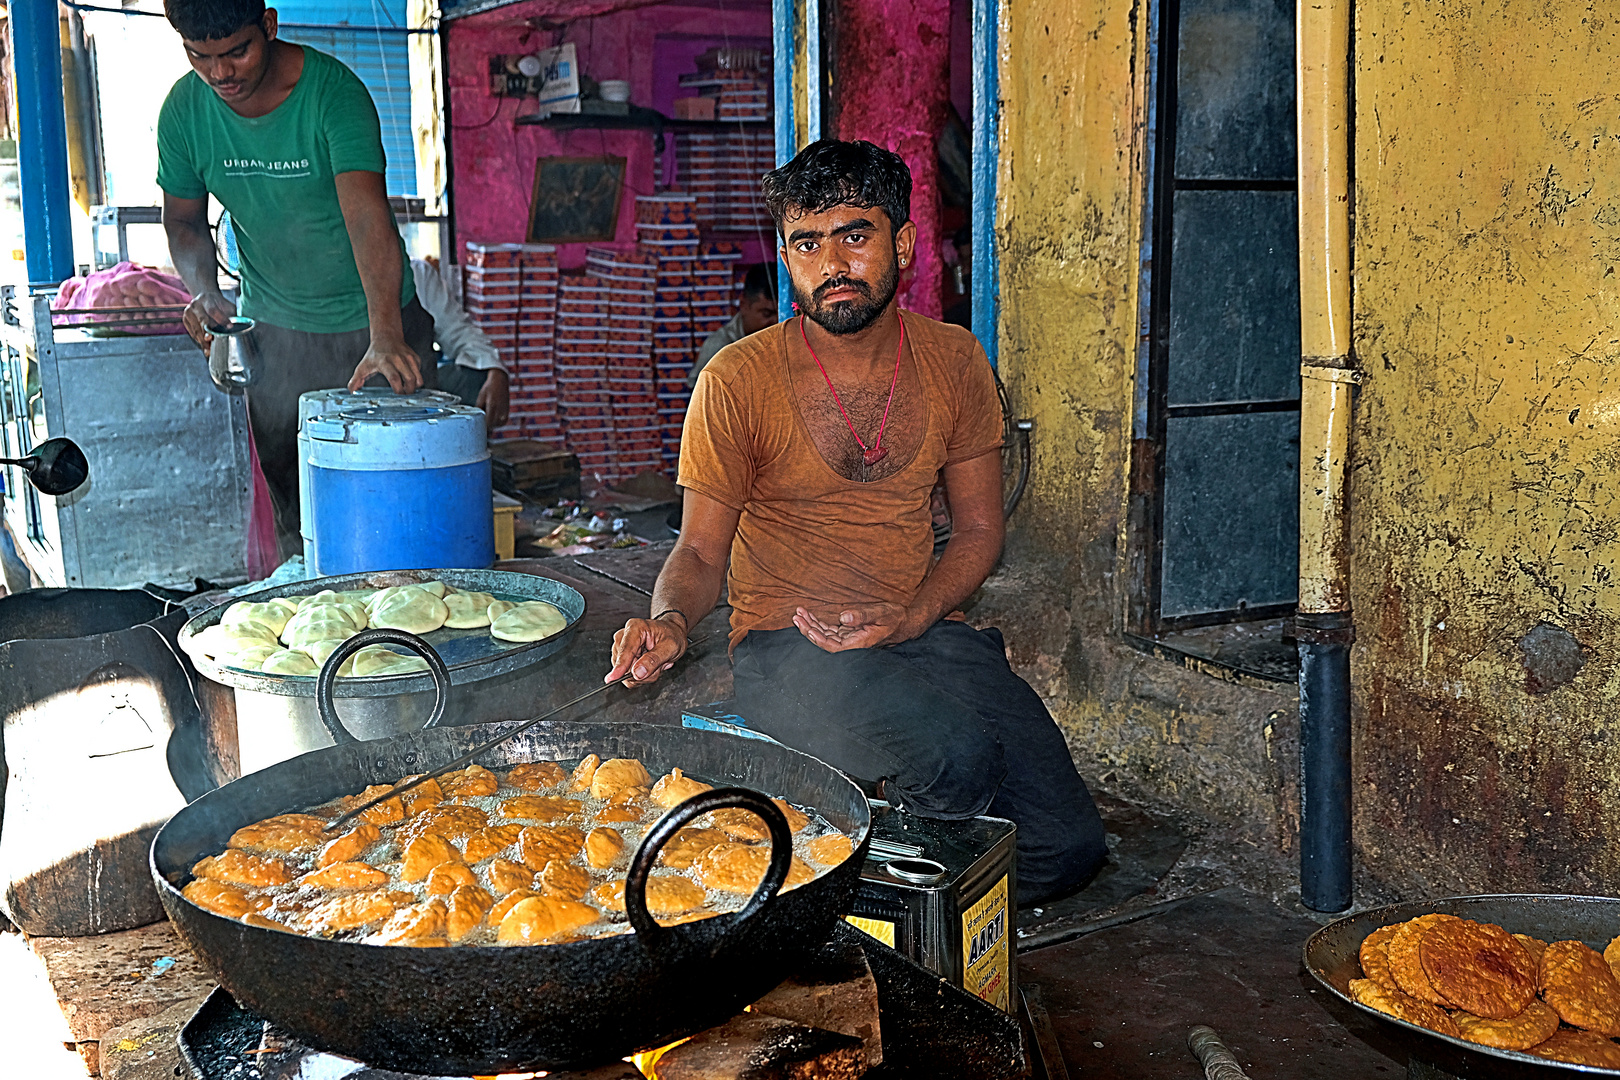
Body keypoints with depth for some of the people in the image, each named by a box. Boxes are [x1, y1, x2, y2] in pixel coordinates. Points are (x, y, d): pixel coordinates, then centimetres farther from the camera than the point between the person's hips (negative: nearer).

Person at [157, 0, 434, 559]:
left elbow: (367, 215, -36)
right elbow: (183, 220, 7)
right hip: (272, 329, 4)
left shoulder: (334, 92, -23)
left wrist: (385, 338, -49)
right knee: (291, 499, 9)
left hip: (368, 323, -3)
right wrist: (204, 289, -15)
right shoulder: (183, 112, -9)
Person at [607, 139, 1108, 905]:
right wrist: (671, 620, -21)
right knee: (956, 762, -33)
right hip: (786, 643, -4)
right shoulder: (737, 382, -4)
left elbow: (978, 529, 10)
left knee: (1067, 848, -13)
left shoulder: (954, 362, 6)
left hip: (925, 632, 4)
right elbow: (701, 551, 2)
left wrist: (910, 619, -9)